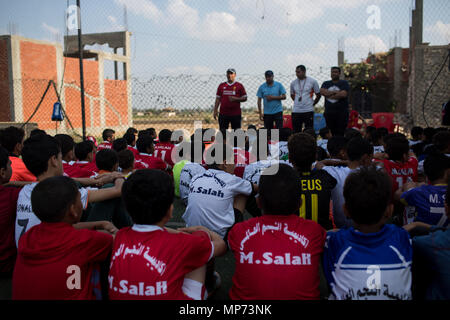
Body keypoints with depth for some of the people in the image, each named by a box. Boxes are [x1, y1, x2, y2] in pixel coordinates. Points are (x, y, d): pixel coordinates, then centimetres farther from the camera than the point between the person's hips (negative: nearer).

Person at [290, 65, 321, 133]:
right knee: (296, 132, 4)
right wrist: (298, 102, 12)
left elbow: (318, 95, 7)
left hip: (308, 110, -3)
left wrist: (312, 104, 4)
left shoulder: (312, 81, -1)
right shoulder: (293, 83, 7)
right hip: (296, 111, 3)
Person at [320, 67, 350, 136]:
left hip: (341, 113, -3)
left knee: (340, 134, -7)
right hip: (329, 112, 3)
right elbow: (322, 91, -5)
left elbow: (344, 94, -11)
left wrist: (329, 94, -4)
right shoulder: (326, 83, 15)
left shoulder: (344, 83, 5)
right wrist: (335, 92, -9)